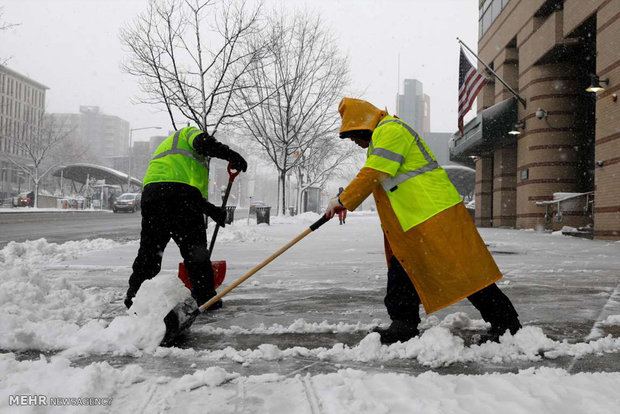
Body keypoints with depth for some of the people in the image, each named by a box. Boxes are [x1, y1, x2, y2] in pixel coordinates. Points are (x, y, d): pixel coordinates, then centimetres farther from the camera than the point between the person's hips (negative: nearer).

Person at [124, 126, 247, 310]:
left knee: (149, 249, 15)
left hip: (150, 191, 7)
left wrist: (212, 211, 30)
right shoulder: (188, 132, 23)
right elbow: (203, 142, -6)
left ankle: (134, 297, 19)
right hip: (180, 190, -7)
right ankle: (204, 297, 7)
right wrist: (231, 155, -10)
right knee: (194, 248, 2)